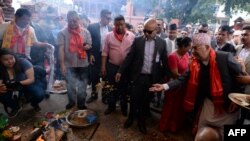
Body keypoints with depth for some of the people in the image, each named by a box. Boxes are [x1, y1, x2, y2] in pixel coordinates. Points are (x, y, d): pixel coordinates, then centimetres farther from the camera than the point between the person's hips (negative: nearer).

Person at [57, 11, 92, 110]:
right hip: (69, 64, -1)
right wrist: (62, 64, -15)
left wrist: (87, 46, -17)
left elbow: (89, 45, 8)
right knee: (70, 86, 12)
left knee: (82, 85, 13)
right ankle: (71, 101, 36)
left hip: (83, 64, 2)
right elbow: (61, 49, -9)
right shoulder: (63, 33, -5)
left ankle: (81, 103, 32)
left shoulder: (85, 32, 2)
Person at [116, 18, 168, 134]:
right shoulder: (137, 40, -2)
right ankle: (131, 117, 37)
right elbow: (129, 57, -2)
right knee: (134, 99, 11)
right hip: (137, 76, 0)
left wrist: (164, 77, 3)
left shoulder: (162, 43, 0)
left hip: (152, 78, 1)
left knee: (146, 101, 14)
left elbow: (164, 61, 3)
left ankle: (141, 120, 36)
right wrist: (120, 71, -4)